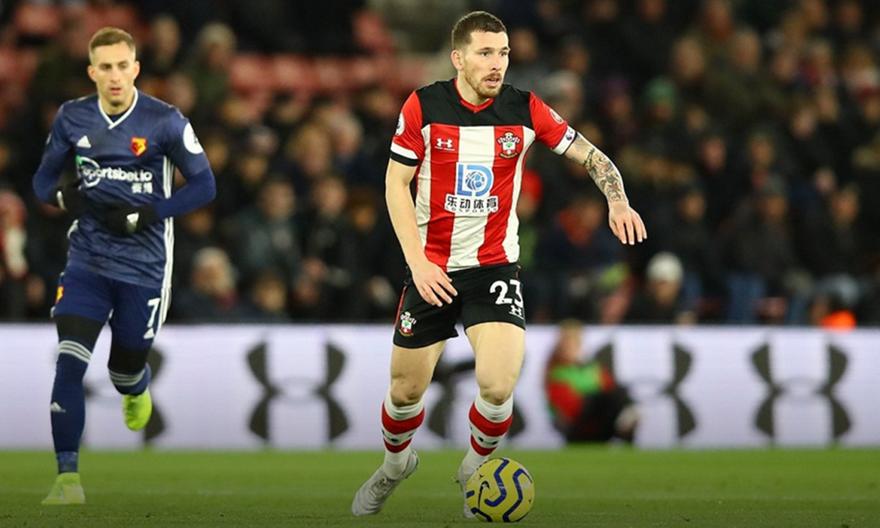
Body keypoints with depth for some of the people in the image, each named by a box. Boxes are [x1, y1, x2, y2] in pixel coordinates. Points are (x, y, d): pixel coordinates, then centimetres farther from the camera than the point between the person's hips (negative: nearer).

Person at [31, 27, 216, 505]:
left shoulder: (165, 122, -9)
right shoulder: (72, 118, 1)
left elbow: (203, 186, -5)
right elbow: (44, 178, 11)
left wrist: (143, 215, -16)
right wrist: (63, 196, -14)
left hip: (144, 264, -1)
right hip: (87, 262, 1)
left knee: (125, 367, 10)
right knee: (69, 361, -16)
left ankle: (137, 391, 51)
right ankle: (67, 478, -14)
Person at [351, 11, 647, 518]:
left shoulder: (525, 110, -6)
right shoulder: (423, 106, -7)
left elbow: (591, 156, 3)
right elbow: (396, 182, -2)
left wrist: (618, 201, -16)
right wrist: (418, 261, -11)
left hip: (495, 268, 0)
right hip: (431, 270, 1)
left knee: (498, 385, -20)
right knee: (406, 389, 7)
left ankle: (477, 467, 10)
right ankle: (397, 462, 41)